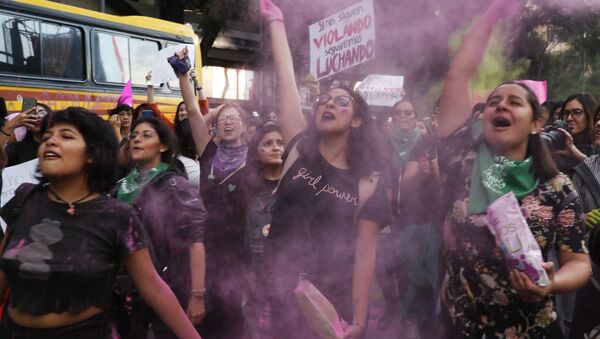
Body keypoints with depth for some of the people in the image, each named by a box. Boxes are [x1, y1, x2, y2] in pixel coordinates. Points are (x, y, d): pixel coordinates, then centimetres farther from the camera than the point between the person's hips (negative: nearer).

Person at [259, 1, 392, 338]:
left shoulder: (368, 182, -4)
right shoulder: (299, 151, 0)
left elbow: (365, 252, -8)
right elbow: (286, 77, 0)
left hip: (336, 298, -1)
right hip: (282, 293, 2)